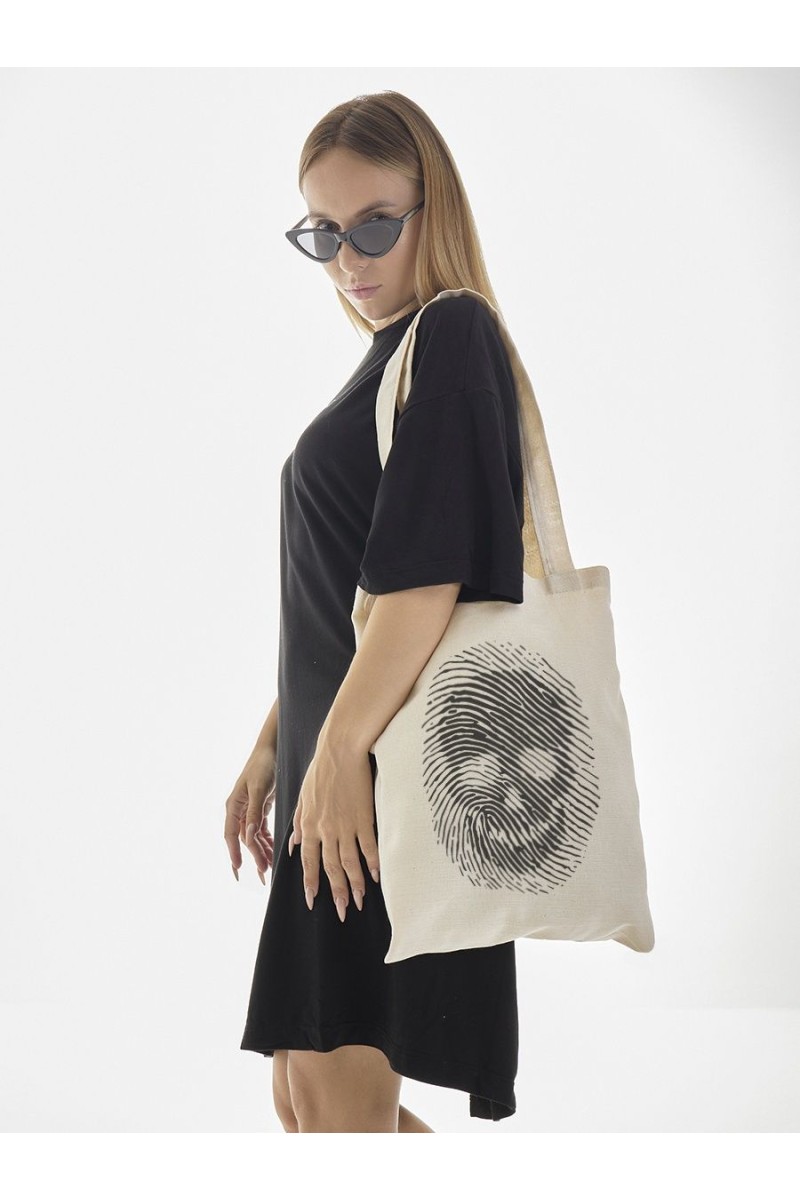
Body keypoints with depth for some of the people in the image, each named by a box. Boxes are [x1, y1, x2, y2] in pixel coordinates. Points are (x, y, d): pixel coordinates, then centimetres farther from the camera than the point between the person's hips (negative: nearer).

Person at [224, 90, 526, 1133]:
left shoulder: (451, 334, -9)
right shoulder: (391, 357, 19)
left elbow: (429, 573, -19)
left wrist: (341, 746, -18)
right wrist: (275, 745, 20)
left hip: (395, 769, -10)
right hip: (337, 761, 10)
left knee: (338, 1104, -8)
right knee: (304, 1095, 13)